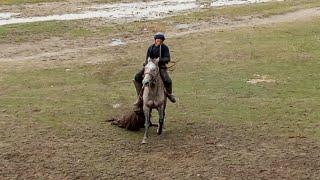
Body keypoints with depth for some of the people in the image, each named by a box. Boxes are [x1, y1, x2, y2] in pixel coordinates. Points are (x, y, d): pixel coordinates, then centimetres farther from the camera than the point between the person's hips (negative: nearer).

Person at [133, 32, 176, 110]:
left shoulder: (165, 48, -2)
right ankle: (139, 97, -3)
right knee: (137, 77, -13)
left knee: (167, 80, -29)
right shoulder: (151, 48, 7)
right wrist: (146, 63, -9)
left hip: (161, 67, -3)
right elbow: (147, 58, 12)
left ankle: (169, 93, 7)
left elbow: (167, 59, -11)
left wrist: (160, 60, -29)